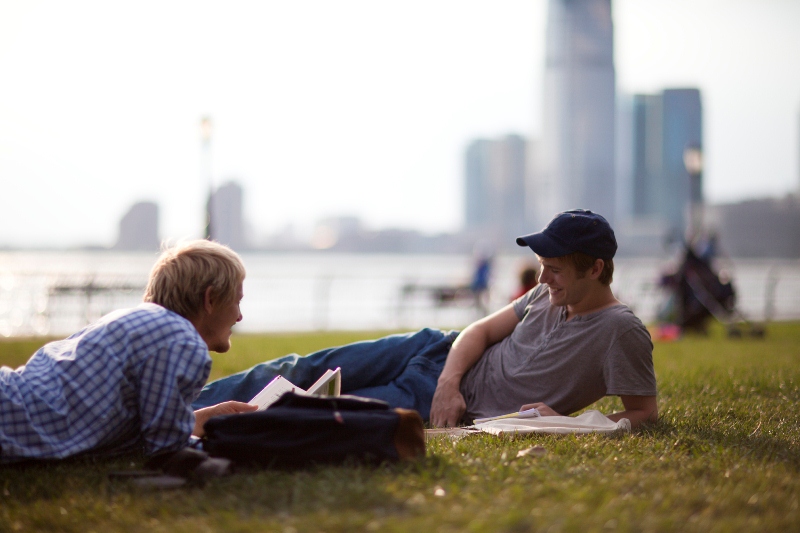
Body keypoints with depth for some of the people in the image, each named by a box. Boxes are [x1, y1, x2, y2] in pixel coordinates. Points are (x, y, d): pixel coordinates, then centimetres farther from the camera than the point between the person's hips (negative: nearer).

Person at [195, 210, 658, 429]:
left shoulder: (621, 332, -16)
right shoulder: (552, 294, 4)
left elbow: (645, 411, -13)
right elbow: (481, 330, 6)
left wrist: (569, 423, -26)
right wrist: (449, 382, -13)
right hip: (444, 354, 6)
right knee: (306, 370, -1)